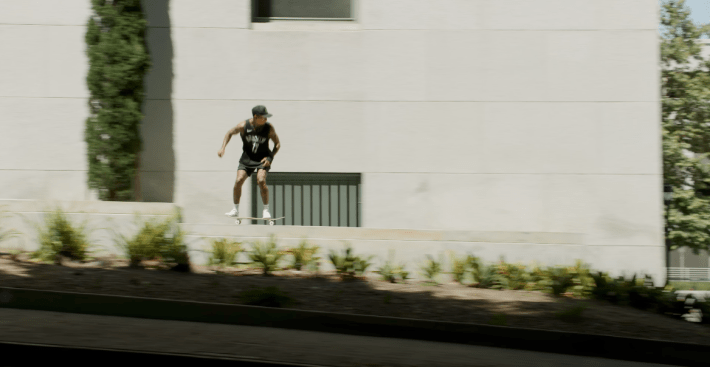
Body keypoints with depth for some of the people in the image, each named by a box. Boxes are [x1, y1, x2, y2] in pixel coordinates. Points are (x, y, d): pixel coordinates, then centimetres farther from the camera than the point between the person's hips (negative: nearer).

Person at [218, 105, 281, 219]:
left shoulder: (269, 128, -17)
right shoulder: (243, 126, -16)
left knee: (261, 181, -23)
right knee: (239, 181, -12)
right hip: (247, 157, 2)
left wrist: (270, 157, -17)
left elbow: (277, 143, -4)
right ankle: (235, 209, 7)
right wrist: (223, 148, -7)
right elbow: (230, 133, 3)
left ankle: (266, 210, -8)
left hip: (263, 158, -2)